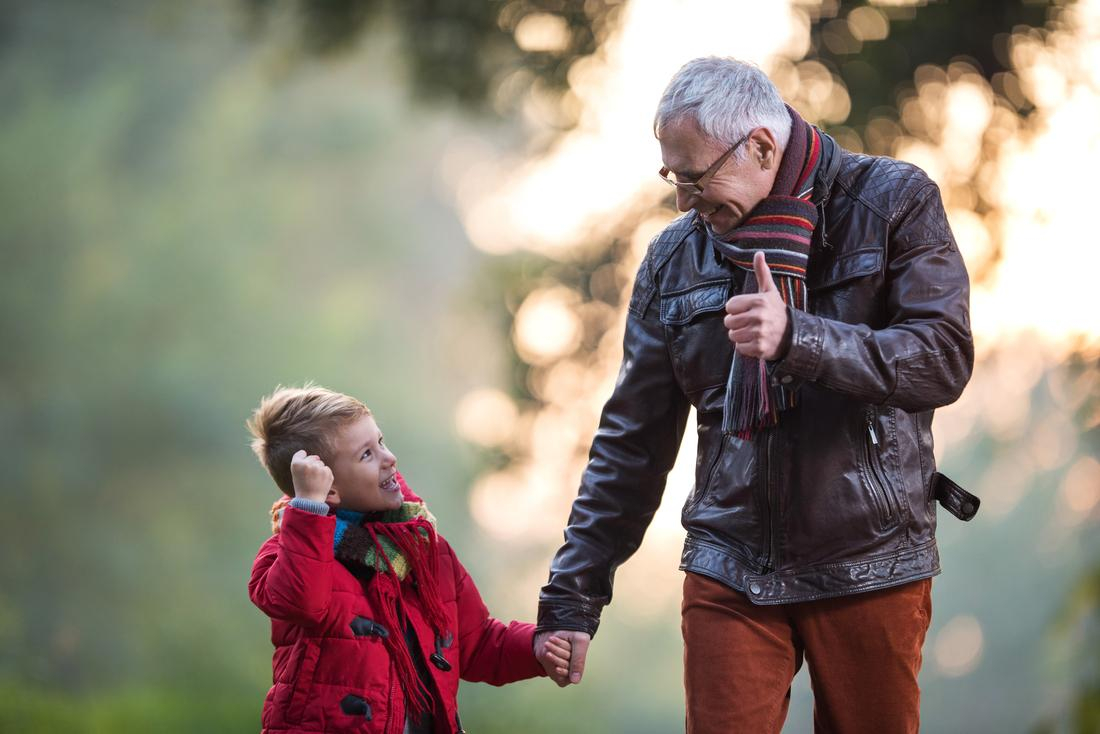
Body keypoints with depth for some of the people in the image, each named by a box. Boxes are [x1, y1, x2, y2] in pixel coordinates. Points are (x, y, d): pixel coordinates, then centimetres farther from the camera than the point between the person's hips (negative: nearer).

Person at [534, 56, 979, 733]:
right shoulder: (676, 256, 7)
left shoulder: (893, 202, -2)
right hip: (730, 575, 2)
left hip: (871, 569, -2)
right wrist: (573, 596, 6)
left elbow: (945, 360, -13)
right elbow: (632, 441, 10)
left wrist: (798, 338, -26)